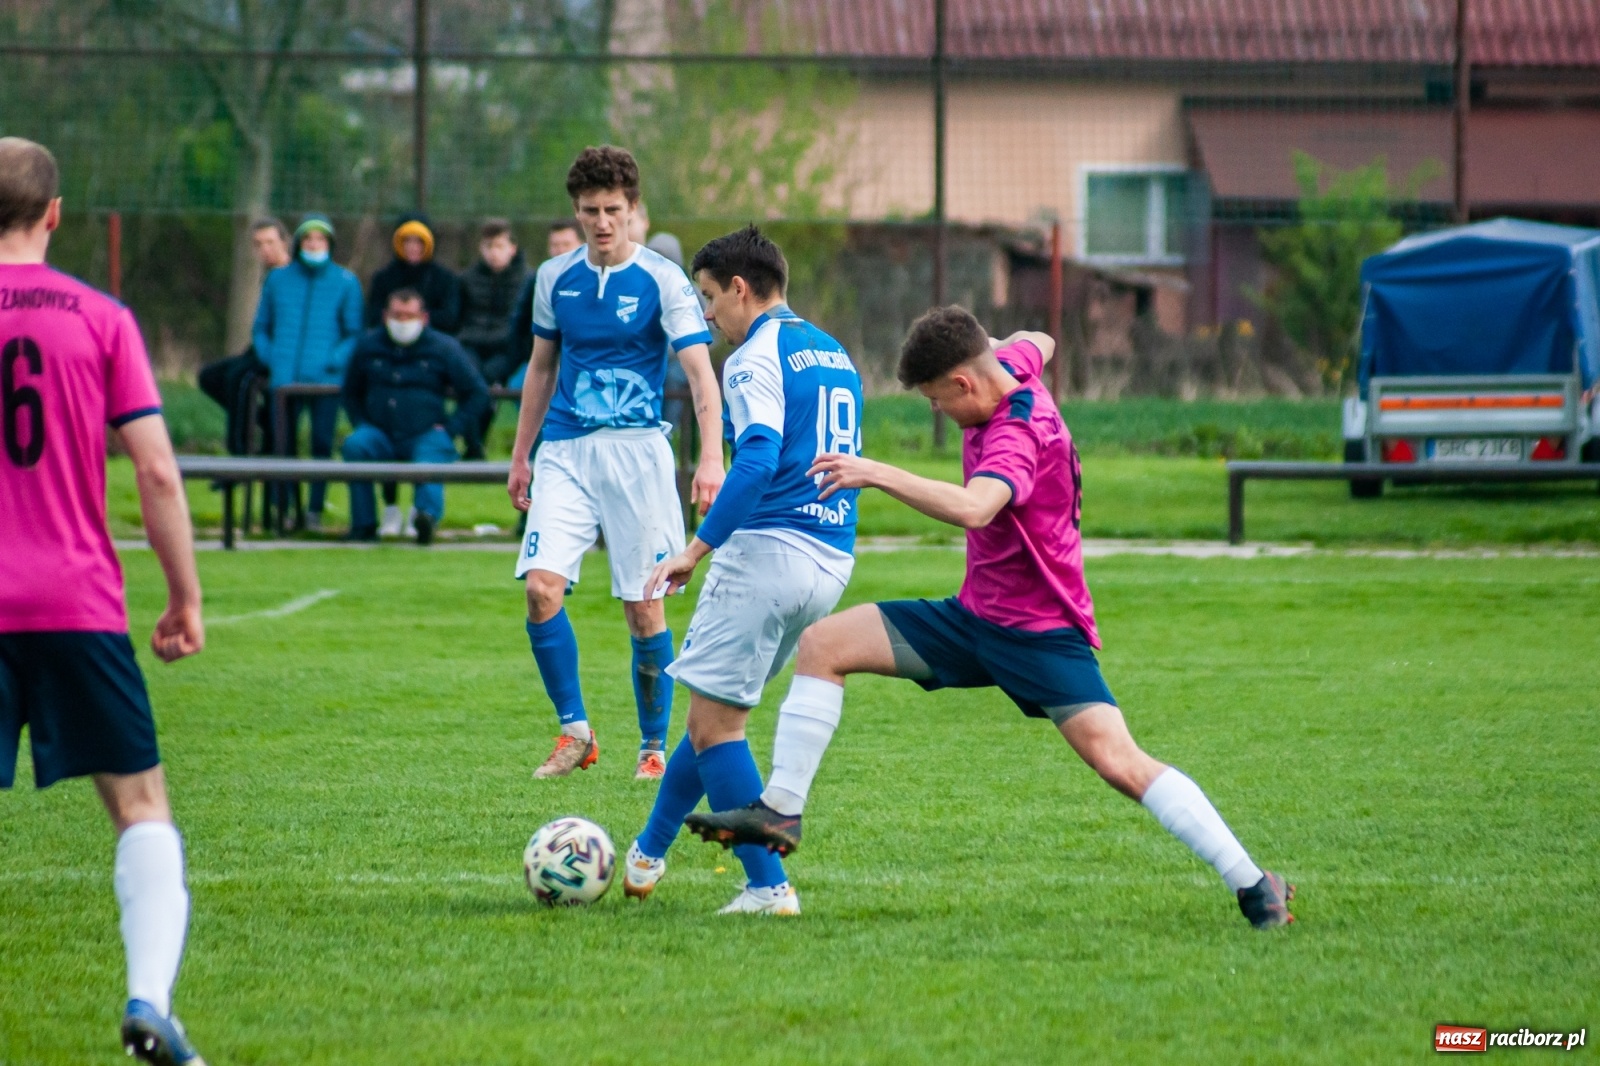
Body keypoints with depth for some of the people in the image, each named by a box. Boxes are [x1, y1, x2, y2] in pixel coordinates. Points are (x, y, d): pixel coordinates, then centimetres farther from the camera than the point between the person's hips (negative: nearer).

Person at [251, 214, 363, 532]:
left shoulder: (346, 283, 8)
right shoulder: (278, 279, 14)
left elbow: (354, 333, 8)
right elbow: (261, 327, 20)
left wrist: (334, 360, -9)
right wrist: (269, 357, 2)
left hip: (326, 382, -1)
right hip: (285, 380, 1)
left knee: (322, 444, -1)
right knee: (282, 445, -3)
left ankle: (315, 510, 7)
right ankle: (283, 509, 3)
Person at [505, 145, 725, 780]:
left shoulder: (663, 281, -5)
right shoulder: (554, 279, 8)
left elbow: (700, 372, -12)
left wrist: (711, 459, -24)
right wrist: (520, 457, 20)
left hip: (636, 450, -3)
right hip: (564, 453, 3)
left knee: (644, 608, -1)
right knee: (541, 588, -14)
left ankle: (654, 746, 14)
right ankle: (575, 732, 0)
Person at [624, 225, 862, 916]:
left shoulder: (756, 359, -9)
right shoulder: (835, 355, 19)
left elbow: (758, 460, -23)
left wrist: (697, 548, -22)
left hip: (767, 549, -9)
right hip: (833, 564, 9)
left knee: (714, 725, -3)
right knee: (715, 711, 19)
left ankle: (768, 887, -5)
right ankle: (647, 855, 29)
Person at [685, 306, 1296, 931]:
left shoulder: (1016, 437, -28)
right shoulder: (1010, 364, -1)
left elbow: (972, 508, -48)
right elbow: (1038, 343, 25)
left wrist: (876, 474, -46)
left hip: (1040, 632, -10)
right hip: (975, 615, 10)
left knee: (1119, 763, -22)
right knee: (823, 644, 1)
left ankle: (1254, 886, -16)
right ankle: (780, 811, 2)